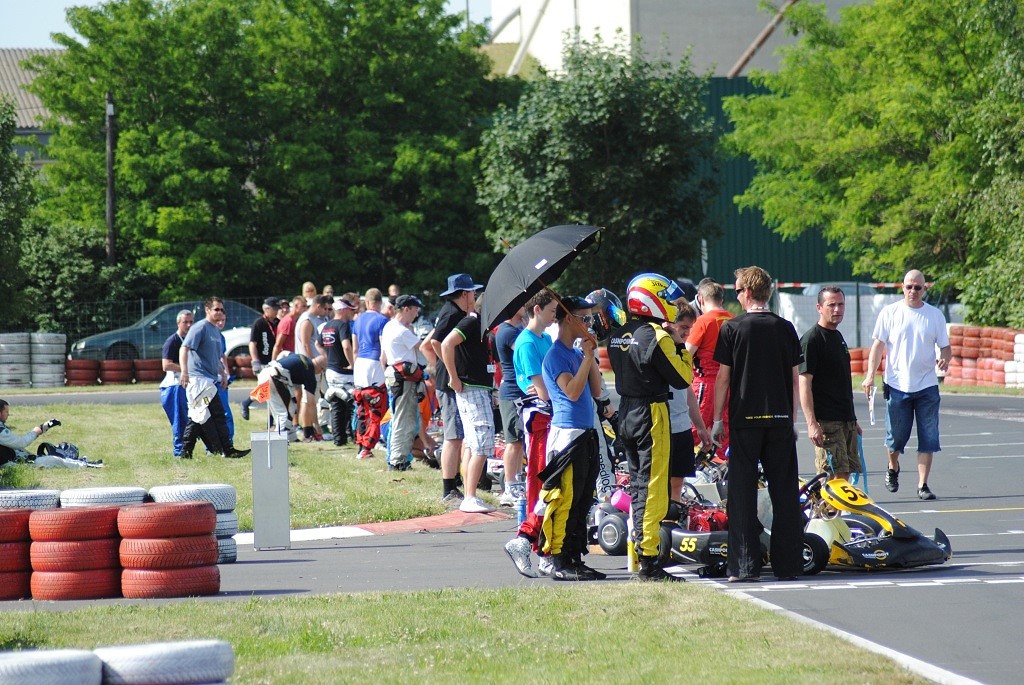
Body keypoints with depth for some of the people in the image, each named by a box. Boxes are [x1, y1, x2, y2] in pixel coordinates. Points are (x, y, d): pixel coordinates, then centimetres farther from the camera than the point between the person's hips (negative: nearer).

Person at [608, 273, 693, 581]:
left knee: (637, 483, 16)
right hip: (651, 414, -8)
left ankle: (636, 550, 20)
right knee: (653, 487, -6)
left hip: (625, 413, 8)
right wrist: (686, 354, 5)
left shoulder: (618, 336, 9)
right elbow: (682, 379, -13)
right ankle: (648, 562, -7)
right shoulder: (656, 336, -16)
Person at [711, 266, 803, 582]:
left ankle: (745, 566, -1)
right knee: (785, 493, 6)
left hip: (744, 419, -3)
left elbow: (723, 378, -3)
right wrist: (792, 419, 15)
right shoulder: (785, 329, 5)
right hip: (780, 420, 3)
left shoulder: (732, 328, -4)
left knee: (743, 493, 2)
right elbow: (795, 379, 7)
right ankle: (788, 565, 7)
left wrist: (717, 419, 3)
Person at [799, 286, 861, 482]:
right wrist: (811, 423, -22)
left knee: (845, 475, 8)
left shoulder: (838, 337, 17)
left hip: (846, 420, 9)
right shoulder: (811, 339, -9)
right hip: (826, 422, -9)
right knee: (833, 476, -13)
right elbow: (804, 383, -15)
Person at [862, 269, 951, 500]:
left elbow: (945, 346, 11)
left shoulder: (935, 315, 6)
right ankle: (893, 468, 35)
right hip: (897, 384, -1)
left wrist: (945, 359, -12)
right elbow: (878, 345, 2)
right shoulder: (889, 313, 2)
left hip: (927, 386, 1)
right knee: (895, 436, 6)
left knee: (928, 439, -3)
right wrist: (870, 374, -9)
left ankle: (922, 485, 2)